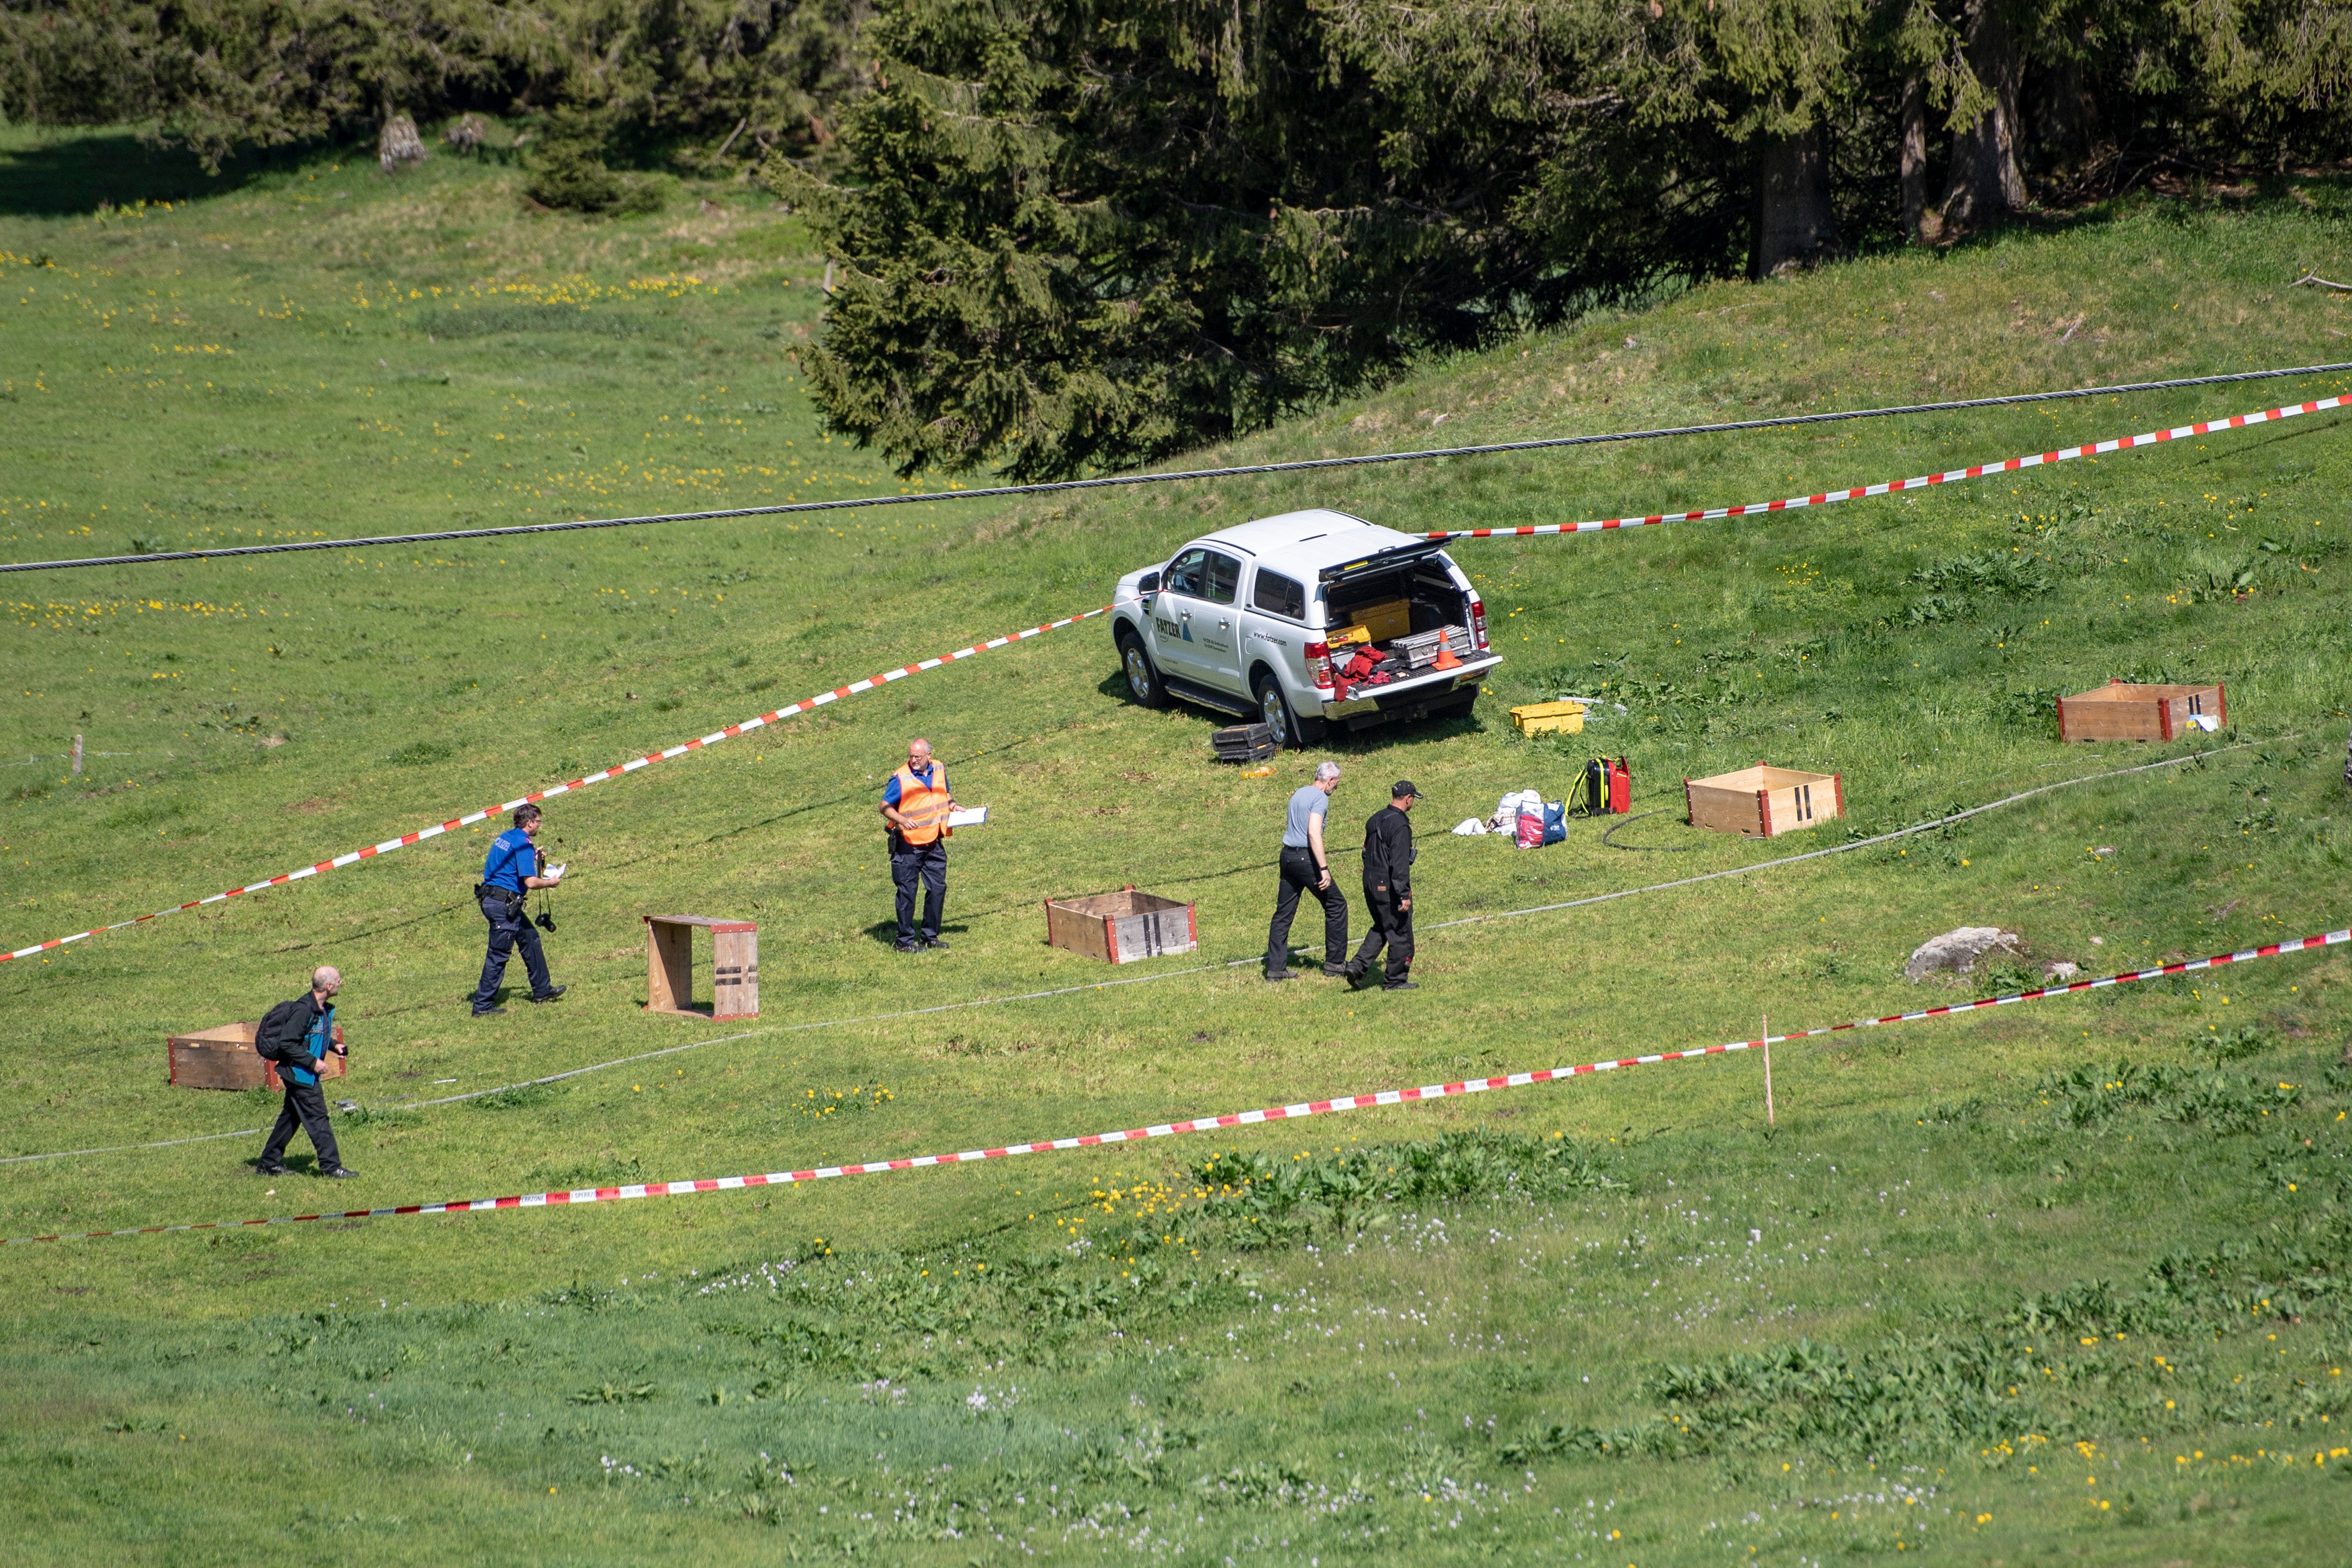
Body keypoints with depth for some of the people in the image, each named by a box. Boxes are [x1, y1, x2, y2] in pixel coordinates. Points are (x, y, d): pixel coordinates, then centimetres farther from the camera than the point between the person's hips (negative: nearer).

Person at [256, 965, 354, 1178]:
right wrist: (312, 1061, -23)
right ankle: (330, 1166, -2)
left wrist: (334, 1046, 6)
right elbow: (287, 1043, -24)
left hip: (305, 1075, 10)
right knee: (317, 1118, -6)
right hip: (299, 1073, -10)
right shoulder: (304, 1010, -24)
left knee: (291, 1117, 16)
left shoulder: (325, 1010, 7)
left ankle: (269, 1163, 24)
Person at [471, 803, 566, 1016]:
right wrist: (549, 883, -3)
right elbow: (530, 882, -23)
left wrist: (533, 858, 25)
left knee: (530, 937, 21)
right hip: (504, 903, -10)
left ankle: (542, 990, 29)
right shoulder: (523, 845, -16)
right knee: (498, 956, -4)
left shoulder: (504, 838, 13)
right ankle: (483, 1006, 0)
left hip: (490, 899, 10)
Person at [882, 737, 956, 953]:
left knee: (938, 888, 8)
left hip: (934, 843, 5)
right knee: (907, 891, -1)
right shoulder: (900, 779, -13)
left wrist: (952, 805, 1)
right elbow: (885, 807, -10)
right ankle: (906, 940, 7)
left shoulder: (939, 770, 4)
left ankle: (930, 936, 21)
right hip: (908, 844, -5)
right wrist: (902, 820, -27)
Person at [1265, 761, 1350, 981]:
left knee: (1283, 913, 8)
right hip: (1306, 857, -8)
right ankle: (1335, 962, 8)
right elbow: (1314, 833, -22)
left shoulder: (1299, 794, 16)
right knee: (1336, 905, 5)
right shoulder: (1320, 798, -11)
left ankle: (1275, 967, 5)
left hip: (1287, 856, 8)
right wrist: (1324, 868, -24)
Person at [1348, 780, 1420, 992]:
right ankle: (1395, 980, 14)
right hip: (1390, 887, -8)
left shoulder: (1375, 819, 8)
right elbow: (1399, 864, -23)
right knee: (1400, 934, 6)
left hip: (1371, 884, 8)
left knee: (1380, 929, 21)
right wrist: (1404, 895, -22)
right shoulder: (1400, 825, -19)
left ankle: (1358, 966, 7)